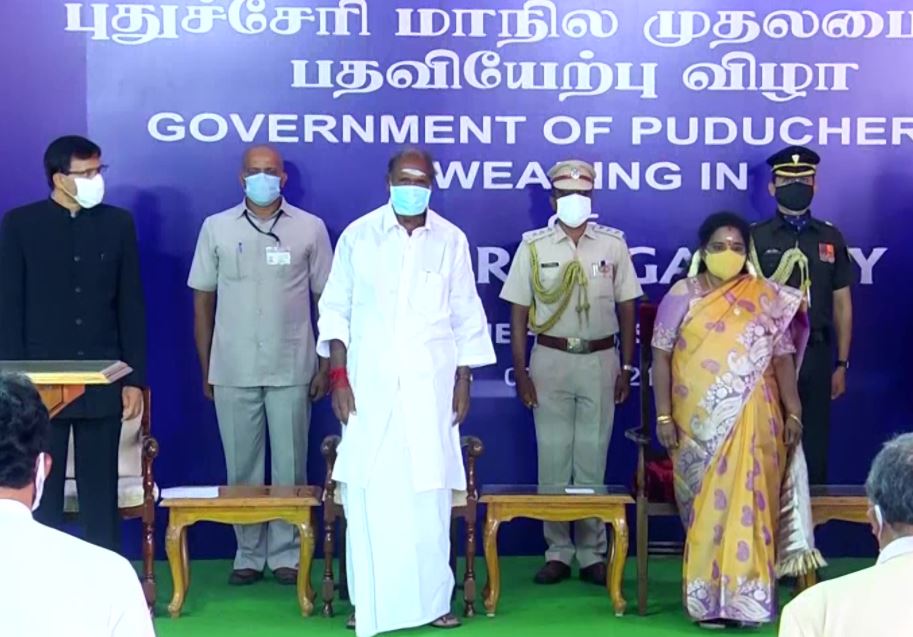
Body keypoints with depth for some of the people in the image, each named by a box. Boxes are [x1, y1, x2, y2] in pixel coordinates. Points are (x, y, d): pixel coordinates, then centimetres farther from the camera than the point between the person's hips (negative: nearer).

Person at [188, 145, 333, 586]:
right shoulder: (216, 228, 5)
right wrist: (205, 369, 6)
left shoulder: (310, 228, 2)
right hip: (232, 372, 1)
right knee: (241, 468, 7)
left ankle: (286, 553, 15)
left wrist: (326, 367, 0)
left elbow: (327, 300, 4)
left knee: (290, 467, 4)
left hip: (292, 371, -1)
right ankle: (249, 554, 18)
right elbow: (203, 300, 8)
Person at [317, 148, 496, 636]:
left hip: (430, 384, 1)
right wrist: (338, 376, -3)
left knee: (429, 492, 1)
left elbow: (467, 316, 9)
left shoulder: (451, 240, 6)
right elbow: (335, 309, 5)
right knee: (368, 493, -3)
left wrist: (464, 381, 4)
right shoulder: (358, 236, 3)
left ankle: (431, 598, 10)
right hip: (369, 384, -1)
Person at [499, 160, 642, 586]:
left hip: (599, 360, 0)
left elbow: (626, 308, 7)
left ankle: (592, 552, 12)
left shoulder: (613, 244, 4)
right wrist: (520, 371, -2)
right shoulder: (534, 246, 2)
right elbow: (519, 312, 3)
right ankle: (558, 551, 12)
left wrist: (627, 367, 3)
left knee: (593, 458, 4)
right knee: (552, 458, 3)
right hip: (550, 359, 0)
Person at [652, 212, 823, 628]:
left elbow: (783, 359, 6)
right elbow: (661, 356, 1)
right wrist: (664, 416, -4)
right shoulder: (683, 296, 2)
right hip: (699, 421, 0)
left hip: (752, 421, 0)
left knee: (746, 501, -3)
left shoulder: (766, 299, 5)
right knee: (708, 504, 3)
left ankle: (744, 594, 6)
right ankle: (708, 597, 11)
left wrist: (793, 412, -2)